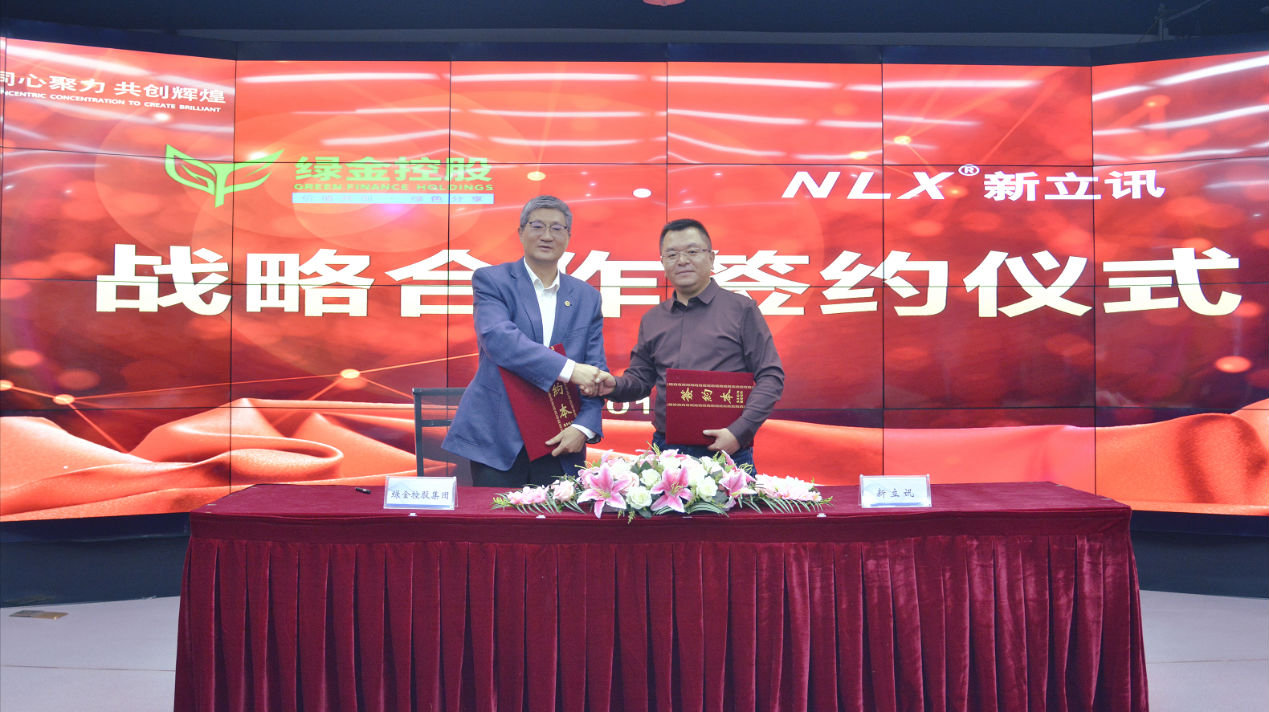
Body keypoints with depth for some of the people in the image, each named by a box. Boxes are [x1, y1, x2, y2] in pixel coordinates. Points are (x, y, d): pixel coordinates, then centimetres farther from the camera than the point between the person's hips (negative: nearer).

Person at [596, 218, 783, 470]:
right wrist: (615, 385, -2)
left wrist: (739, 432, -13)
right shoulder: (652, 319, 15)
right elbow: (641, 378, 21)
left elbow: (771, 376, -2)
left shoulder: (741, 309, 2)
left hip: (726, 451, -3)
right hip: (665, 449, 3)